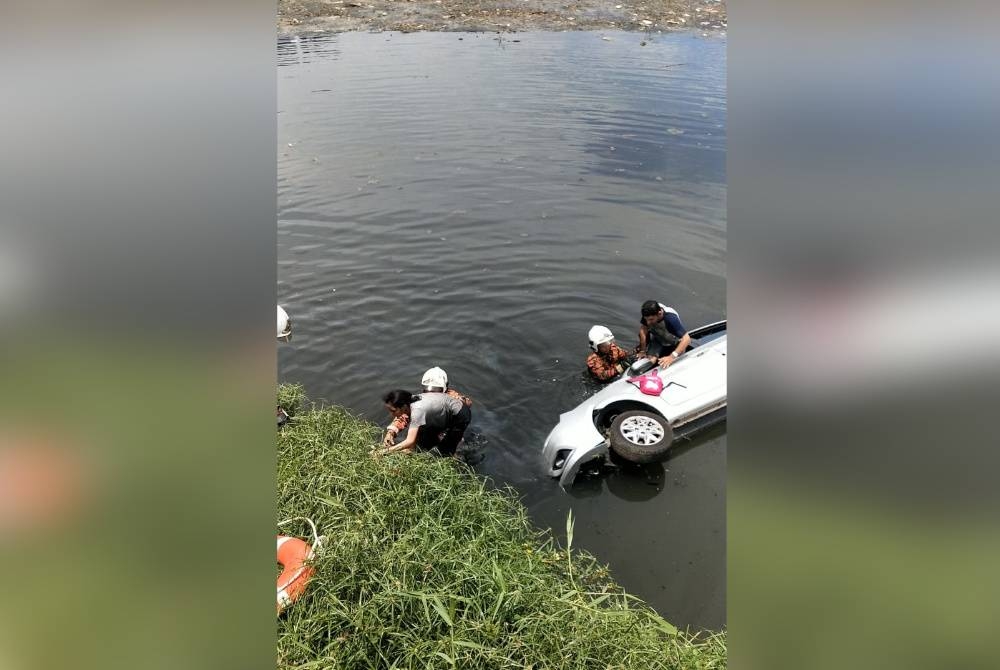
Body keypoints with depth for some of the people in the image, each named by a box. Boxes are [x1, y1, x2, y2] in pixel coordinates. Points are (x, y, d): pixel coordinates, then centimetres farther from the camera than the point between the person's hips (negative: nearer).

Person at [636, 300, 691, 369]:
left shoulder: (671, 318, -39)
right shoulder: (649, 314, -27)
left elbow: (686, 339, -43)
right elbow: (643, 328, -11)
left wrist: (672, 357, -52)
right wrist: (643, 351, -8)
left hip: (674, 343, -1)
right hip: (658, 340, 2)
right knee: (650, 361, -20)